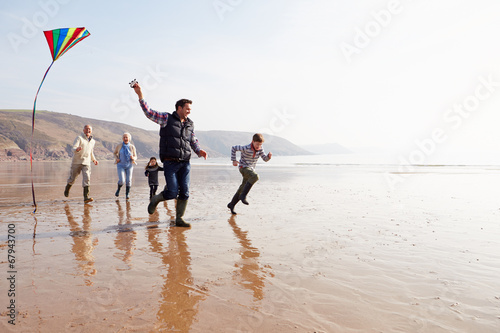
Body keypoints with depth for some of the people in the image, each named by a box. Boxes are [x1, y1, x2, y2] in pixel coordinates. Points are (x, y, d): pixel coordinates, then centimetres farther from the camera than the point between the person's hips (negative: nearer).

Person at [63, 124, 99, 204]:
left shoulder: (93, 141, 13)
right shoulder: (79, 138, -5)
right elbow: (74, 149, -18)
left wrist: (93, 159, 20)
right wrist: (77, 149, -40)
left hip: (86, 163, 3)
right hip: (77, 161, -3)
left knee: (86, 179, -14)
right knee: (72, 178, 10)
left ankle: (86, 197, -19)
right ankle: (67, 189, 43)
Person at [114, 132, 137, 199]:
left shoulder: (132, 147, -2)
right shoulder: (119, 146, -2)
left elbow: (135, 156, 5)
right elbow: (115, 153, 15)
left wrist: (133, 158, -18)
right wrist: (116, 158, -4)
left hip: (129, 166, 1)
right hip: (121, 165, -1)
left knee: (128, 181, 0)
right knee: (121, 181, -12)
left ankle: (127, 194, 19)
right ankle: (118, 189, 21)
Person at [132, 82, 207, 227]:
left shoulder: (190, 124, 16)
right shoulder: (167, 118, 3)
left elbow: (194, 141, 22)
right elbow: (149, 113, -3)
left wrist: (199, 151, 3)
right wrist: (140, 95, -12)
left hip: (185, 163, 5)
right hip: (170, 162, -4)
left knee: (184, 193, 0)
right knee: (172, 193, -7)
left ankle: (179, 219, 13)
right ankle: (155, 199, 24)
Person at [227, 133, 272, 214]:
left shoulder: (260, 149, -3)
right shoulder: (246, 148, -20)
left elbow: (265, 159, -2)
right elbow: (233, 148, -9)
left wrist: (269, 156, -24)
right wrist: (234, 160, -12)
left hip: (251, 169, 7)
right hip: (244, 167, -7)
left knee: (242, 189, 11)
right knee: (255, 176, -35)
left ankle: (231, 205, 28)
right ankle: (243, 196, -30)